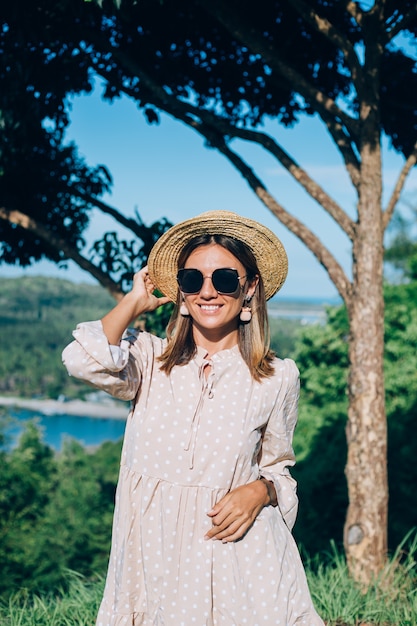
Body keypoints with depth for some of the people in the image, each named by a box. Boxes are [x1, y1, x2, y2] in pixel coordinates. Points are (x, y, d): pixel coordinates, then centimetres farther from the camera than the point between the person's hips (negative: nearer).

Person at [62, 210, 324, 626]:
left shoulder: (277, 378, 2)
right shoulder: (150, 360, 2)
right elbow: (84, 360, -19)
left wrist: (260, 491, -11)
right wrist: (135, 302, -3)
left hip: (235, 554, 0)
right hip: (154, 552, 1)